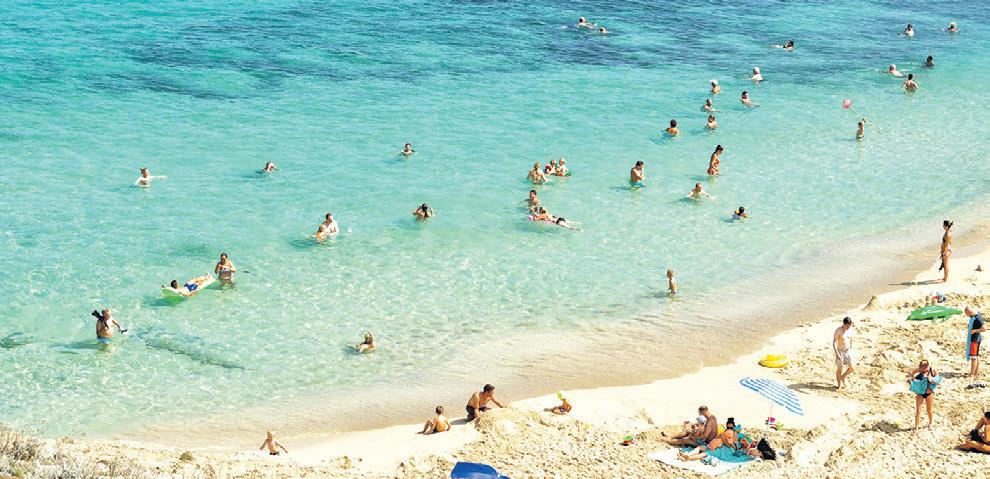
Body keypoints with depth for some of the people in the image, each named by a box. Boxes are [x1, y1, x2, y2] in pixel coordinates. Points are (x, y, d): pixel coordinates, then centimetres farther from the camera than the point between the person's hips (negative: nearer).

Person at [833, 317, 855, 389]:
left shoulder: (851, 329, -4)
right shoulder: (838, 330, -20)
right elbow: (834, 343, -20)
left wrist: (851, 350, 15)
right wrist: (837, 354, -27)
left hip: (848, 351, 5)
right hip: (840, 351, -5)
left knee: (852, 368, 0)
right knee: (839, 368, 3)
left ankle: (843, 377, 28)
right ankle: (839, 384, 20)